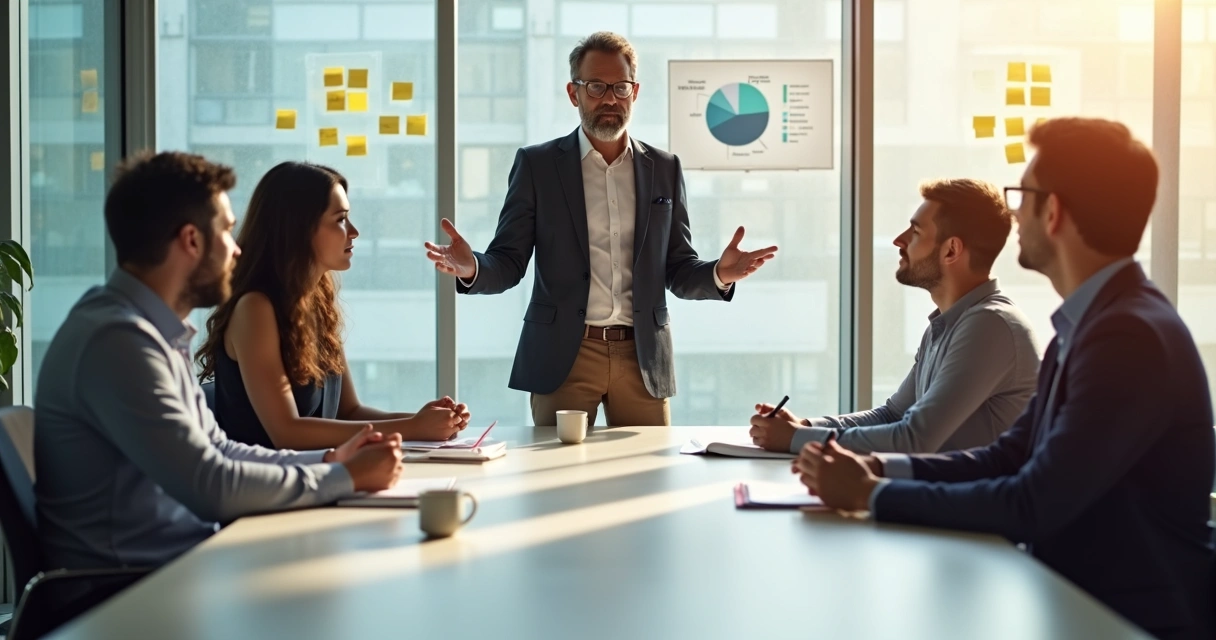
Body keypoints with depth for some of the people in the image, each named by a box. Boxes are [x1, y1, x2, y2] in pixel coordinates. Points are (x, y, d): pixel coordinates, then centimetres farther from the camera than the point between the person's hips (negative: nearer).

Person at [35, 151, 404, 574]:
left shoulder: (152, 331, 9)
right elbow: (213, 487, -23)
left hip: (178, 560, 9)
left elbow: (214, 451, 15)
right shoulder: (117, 339, -21)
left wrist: (327, 460, 4)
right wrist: (346, 477, -12)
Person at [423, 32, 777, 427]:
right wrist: (471, 268, -20)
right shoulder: (537, 164, 4)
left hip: (643, 359, 2)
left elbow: (678, 272, 11)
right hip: (563, 357, -2)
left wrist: (719, 275, -11)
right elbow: (508, 264, 2)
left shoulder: (664, 169, 10)